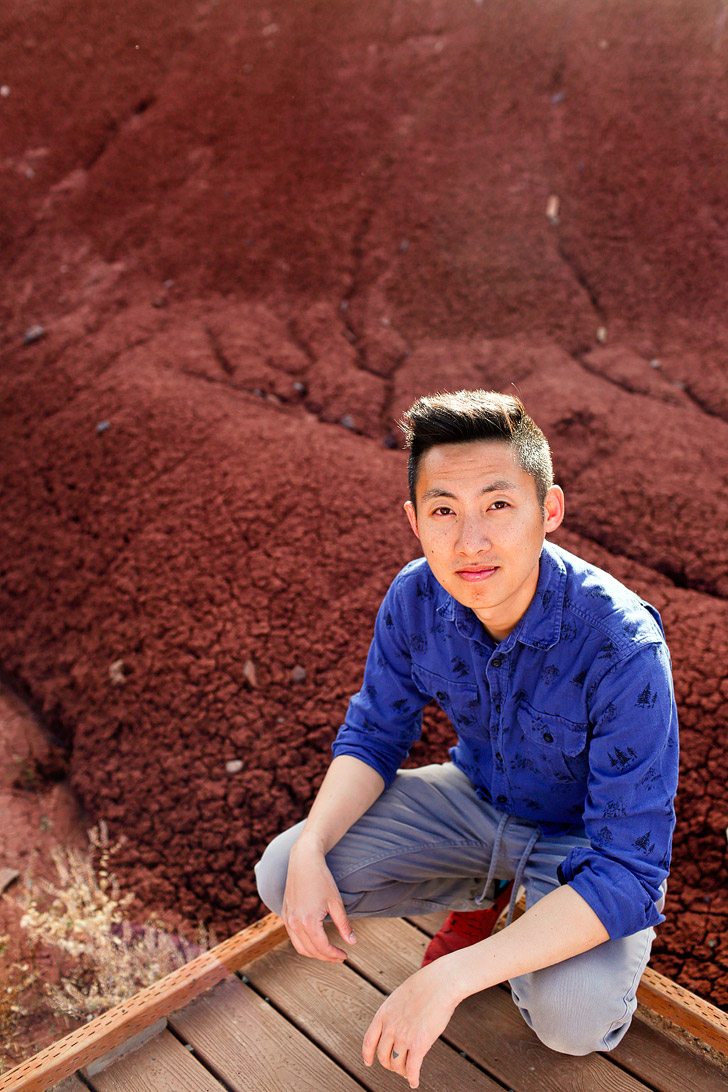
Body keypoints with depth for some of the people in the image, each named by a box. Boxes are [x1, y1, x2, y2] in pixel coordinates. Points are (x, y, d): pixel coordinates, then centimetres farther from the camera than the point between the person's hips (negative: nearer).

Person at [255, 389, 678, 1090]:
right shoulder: (415, 599, -20)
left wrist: (452, 977, -39)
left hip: (585, 837, -4)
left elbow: (626, 872, -33)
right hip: (475, 794, 4)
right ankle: (485, 890, 13)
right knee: (281, 878, -9)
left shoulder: (622, 649, -36)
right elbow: (374, 734, -3)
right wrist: (309, 851, -21)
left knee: (571, 1017, -32)